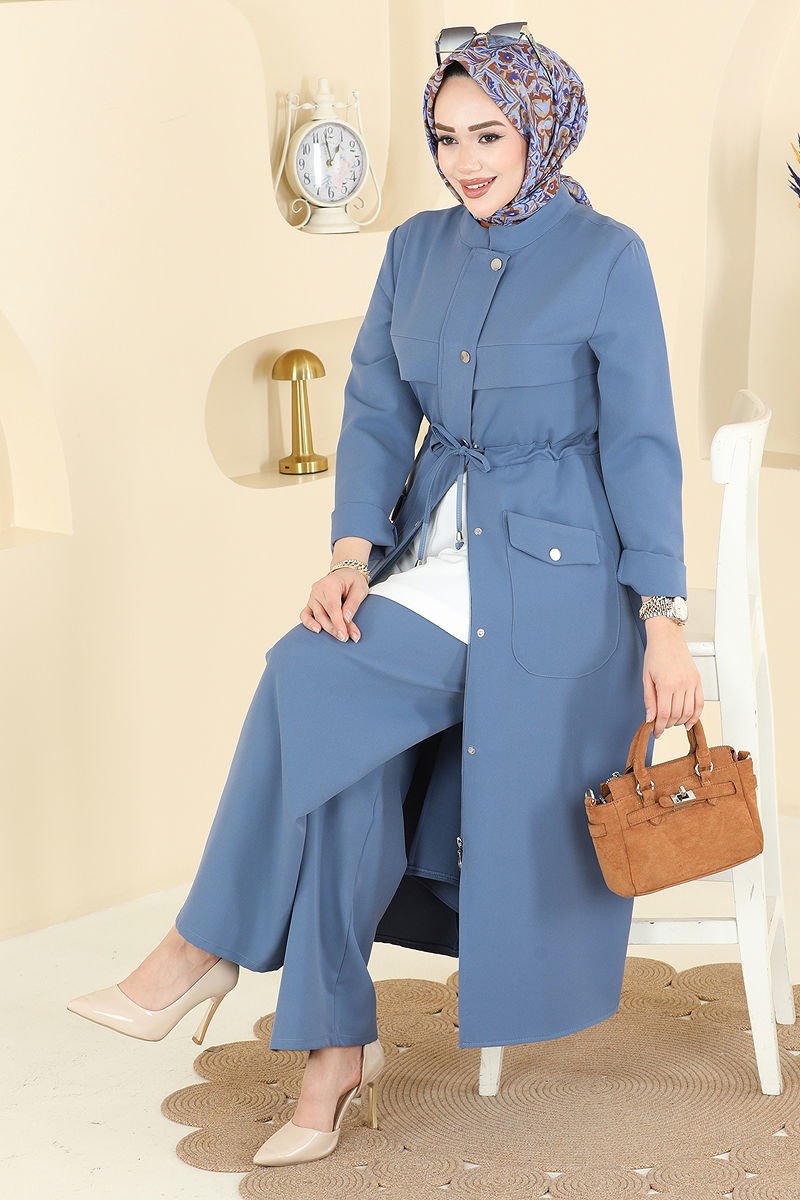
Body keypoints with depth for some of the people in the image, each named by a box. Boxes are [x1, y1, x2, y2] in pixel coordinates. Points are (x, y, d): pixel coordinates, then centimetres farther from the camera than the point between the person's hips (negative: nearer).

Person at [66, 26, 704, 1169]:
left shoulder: (606, 257, -5)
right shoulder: (417, 248, 10)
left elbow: (642, 443, -7)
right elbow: (377, 411, 8)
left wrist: (663, 623, -11)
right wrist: (352, 555, -8)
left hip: (556, 572, -5)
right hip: (438, 558, 5)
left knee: (310, 681, -24)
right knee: (349, 761, -20)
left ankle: (209, 947, -9)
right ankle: (335, 1050, -10)